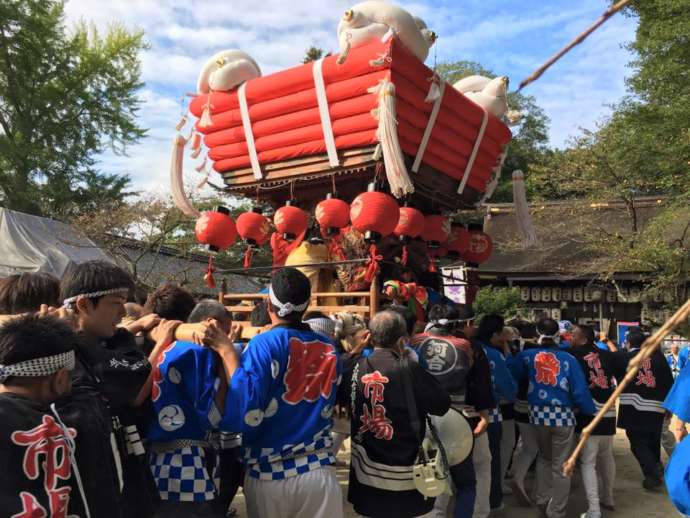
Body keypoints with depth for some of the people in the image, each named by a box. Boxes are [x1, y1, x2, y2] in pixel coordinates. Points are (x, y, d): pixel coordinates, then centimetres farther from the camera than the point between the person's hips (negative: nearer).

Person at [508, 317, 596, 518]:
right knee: (561, 466, 9)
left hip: (538, 413, 2)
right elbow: (580, 391, -8)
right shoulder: (568, 359, -6)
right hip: (563, 415, -2)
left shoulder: (527, 355, -2)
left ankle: (543, 500, 29)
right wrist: (592, 411, 7)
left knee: (544, 457, 26)